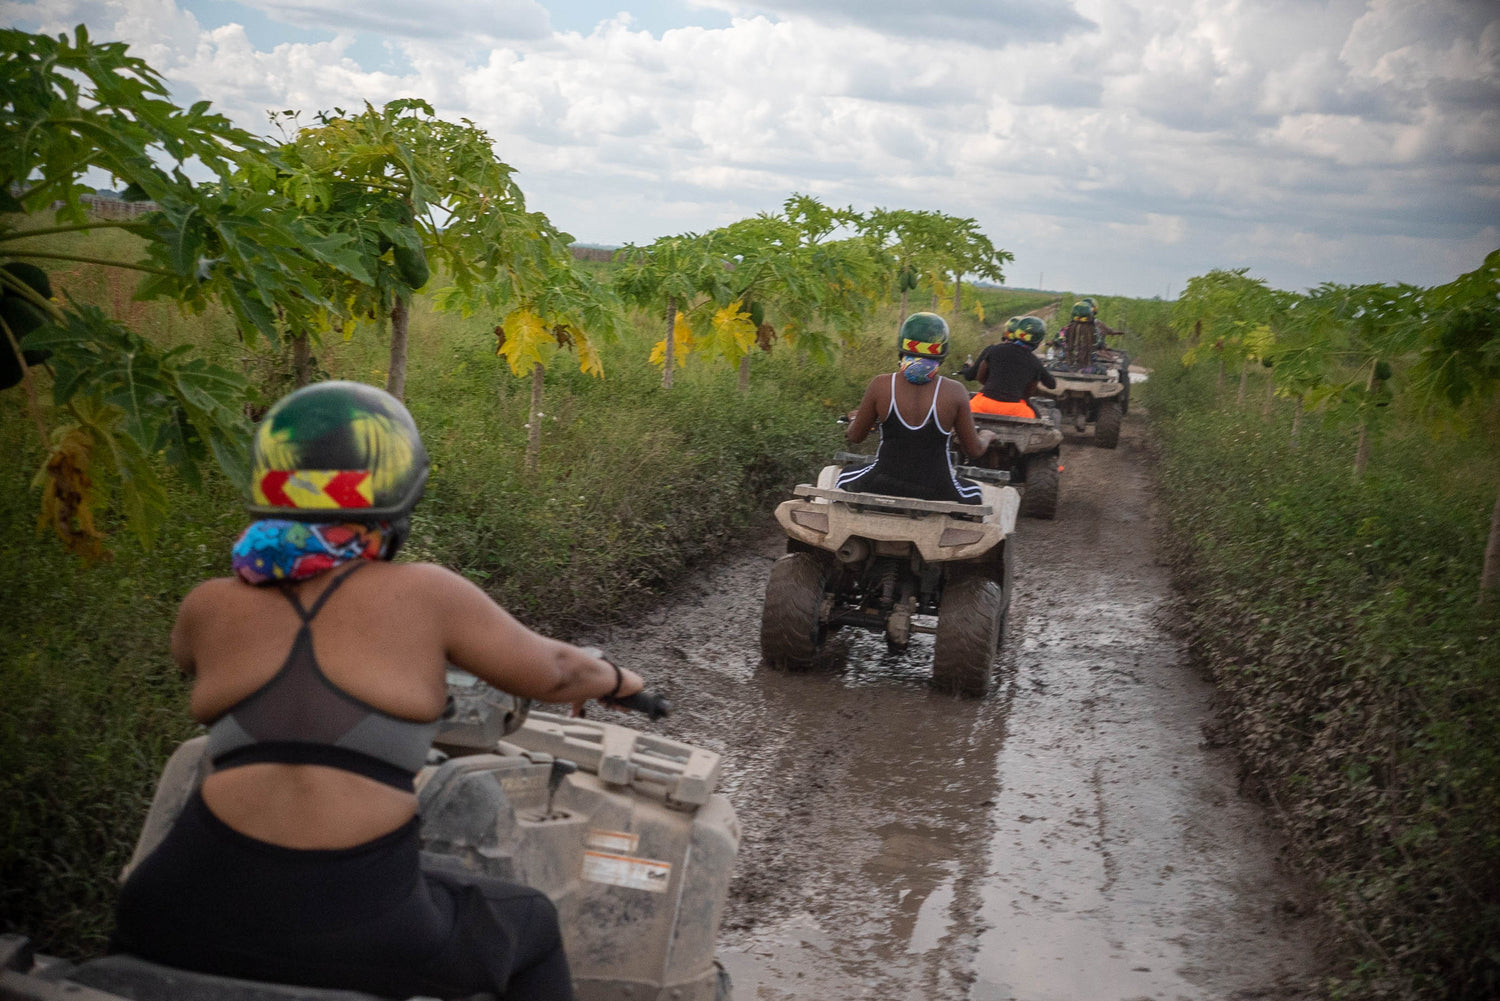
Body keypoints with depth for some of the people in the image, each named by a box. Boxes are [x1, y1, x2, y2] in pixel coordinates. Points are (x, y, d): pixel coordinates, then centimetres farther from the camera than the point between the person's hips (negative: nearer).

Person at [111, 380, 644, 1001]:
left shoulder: (211, 606, 6)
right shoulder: (424, 594, -3)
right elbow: (554, 672, 6)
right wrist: (614, 679, 28)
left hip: (202, 921, 3)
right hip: (361, 937, -2)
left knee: (143, 914, 38)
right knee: (530, 927, 25)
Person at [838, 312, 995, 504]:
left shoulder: (880, 385, -9)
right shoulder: (954, 392, -11)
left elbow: (855, 437, 4)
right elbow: (974, 451, -1)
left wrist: (855, 419, 27)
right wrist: (986, 437, 23)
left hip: (882, 488, 0)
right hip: (936, 494, 0)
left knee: (844, 478, 33)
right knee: (974, 492, 34)